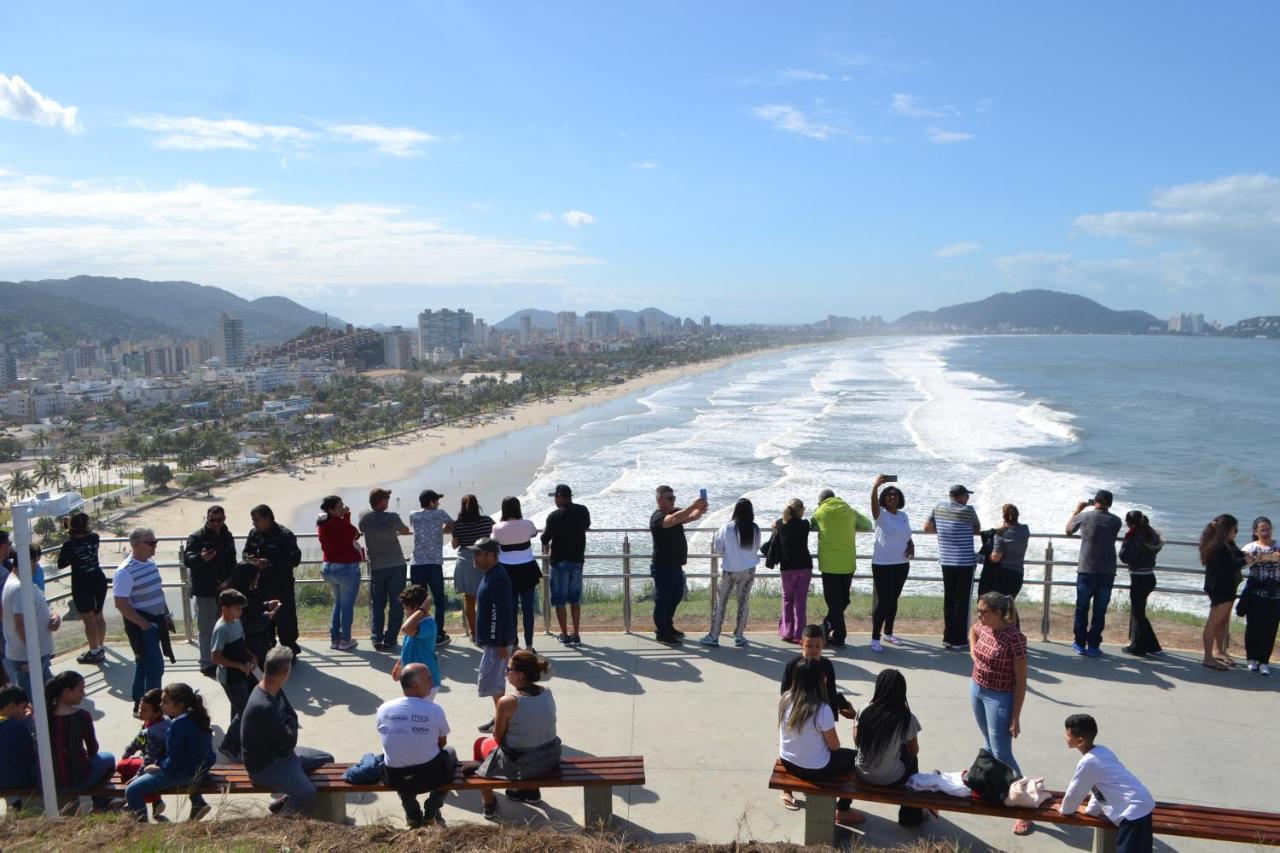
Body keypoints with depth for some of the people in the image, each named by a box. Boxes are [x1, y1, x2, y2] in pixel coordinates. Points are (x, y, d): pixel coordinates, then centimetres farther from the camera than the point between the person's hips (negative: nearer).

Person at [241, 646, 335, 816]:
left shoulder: (274, 690, -3)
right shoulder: (264, 707, -31)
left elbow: (292, 716, 8)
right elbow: (289, 741, -21)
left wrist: (289, 723, -12)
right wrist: (290, 724, -4)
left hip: (279, 752, 10)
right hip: (264, 767, -10)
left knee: (326, 759, 15)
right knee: (308, 794, -28)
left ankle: (285, 801, 21)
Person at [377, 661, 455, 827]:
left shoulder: (383, 708, -6)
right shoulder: (434, 710, -14)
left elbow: (389, 744, 10)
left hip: (394, 779, 3)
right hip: (430, 776, -2)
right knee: (449, 752, 29)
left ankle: (413, 816, 29)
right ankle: (431, 813, 24)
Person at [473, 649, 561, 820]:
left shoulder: (507, 702, -25)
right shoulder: (547, 693, -6)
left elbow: (498, 737, -11)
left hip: (519, 766, -5)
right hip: (550, 759, 5)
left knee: (481, 744, 22)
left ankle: (489, 805, 33)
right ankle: (532, 791, 45)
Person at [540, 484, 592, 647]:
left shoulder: (555, 515, -15)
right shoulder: (583, 511, -1)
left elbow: (545, 538, -9)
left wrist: (546, 546, 12)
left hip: (560, 561, -4)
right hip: (578, 560, 4)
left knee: (559, 599, 7)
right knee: (575, 599, 14)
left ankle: (565, 636, 10)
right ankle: (576, 635, 16)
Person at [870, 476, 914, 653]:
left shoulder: (903, 516, 9)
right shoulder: (880, 514, -9)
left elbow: (908, 537, 19)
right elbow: (874, 503, -31)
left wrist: (911, 546, -4)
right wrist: (875, 486, -49)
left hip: (902, 564, 6)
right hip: (882, 565, -6)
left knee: (894, 600, 15)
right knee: (882, 601, -7)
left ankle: (888, 633, 28)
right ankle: (875, 638, -1)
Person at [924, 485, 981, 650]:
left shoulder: (938, 508, 3)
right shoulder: (968, 511, -10)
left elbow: (927, 528, 11)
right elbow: (978, 530, 4)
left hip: (946, 562, 5)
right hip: (965, 562, -5)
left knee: (948, 600, 12)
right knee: (962, 601, 3)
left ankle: (948, 638, 16)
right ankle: (959, 640, 8)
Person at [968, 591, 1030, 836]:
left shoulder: (1014, 638, -25)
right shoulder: (983, 627, -5)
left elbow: (1021, 682, -19)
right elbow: (972, 631, 23)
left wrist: (1015, 718, -17)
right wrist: (973, 652, 7)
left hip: (999, 698, -7)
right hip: (977, 689, 7)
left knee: (1002, 754, -4)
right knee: (990, 744, 21)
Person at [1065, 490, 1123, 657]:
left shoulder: (1084, 516, -5)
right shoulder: (1115, 521, 0)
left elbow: (1068, 530, 12)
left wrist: (1077, 510, 23)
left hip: (1087, 570, -1)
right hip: (1107, 572, 1)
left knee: (1082, 608, 10)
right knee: (1100, 611, 8)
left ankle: (1080, 644, 12)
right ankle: (1093, 646, 10)